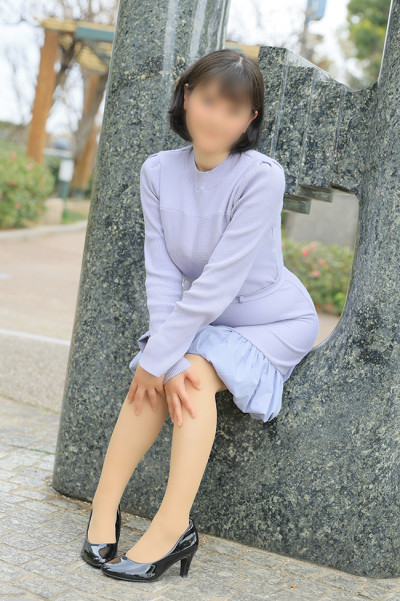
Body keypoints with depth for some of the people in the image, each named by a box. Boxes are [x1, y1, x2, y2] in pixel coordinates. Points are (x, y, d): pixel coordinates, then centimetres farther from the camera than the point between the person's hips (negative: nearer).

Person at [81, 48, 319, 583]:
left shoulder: (262, 177, -25)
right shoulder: (159, 171, -9)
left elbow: (219, 282, -29)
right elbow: (162, 274, -14)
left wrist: (160, 358, -27)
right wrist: (167, 360, -25)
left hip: (277, 323, -5)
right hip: (206, 319, 5)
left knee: (195, 373, -27)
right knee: (164, 376, -21)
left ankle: (172, 526, -25)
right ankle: (105, 504, -14)